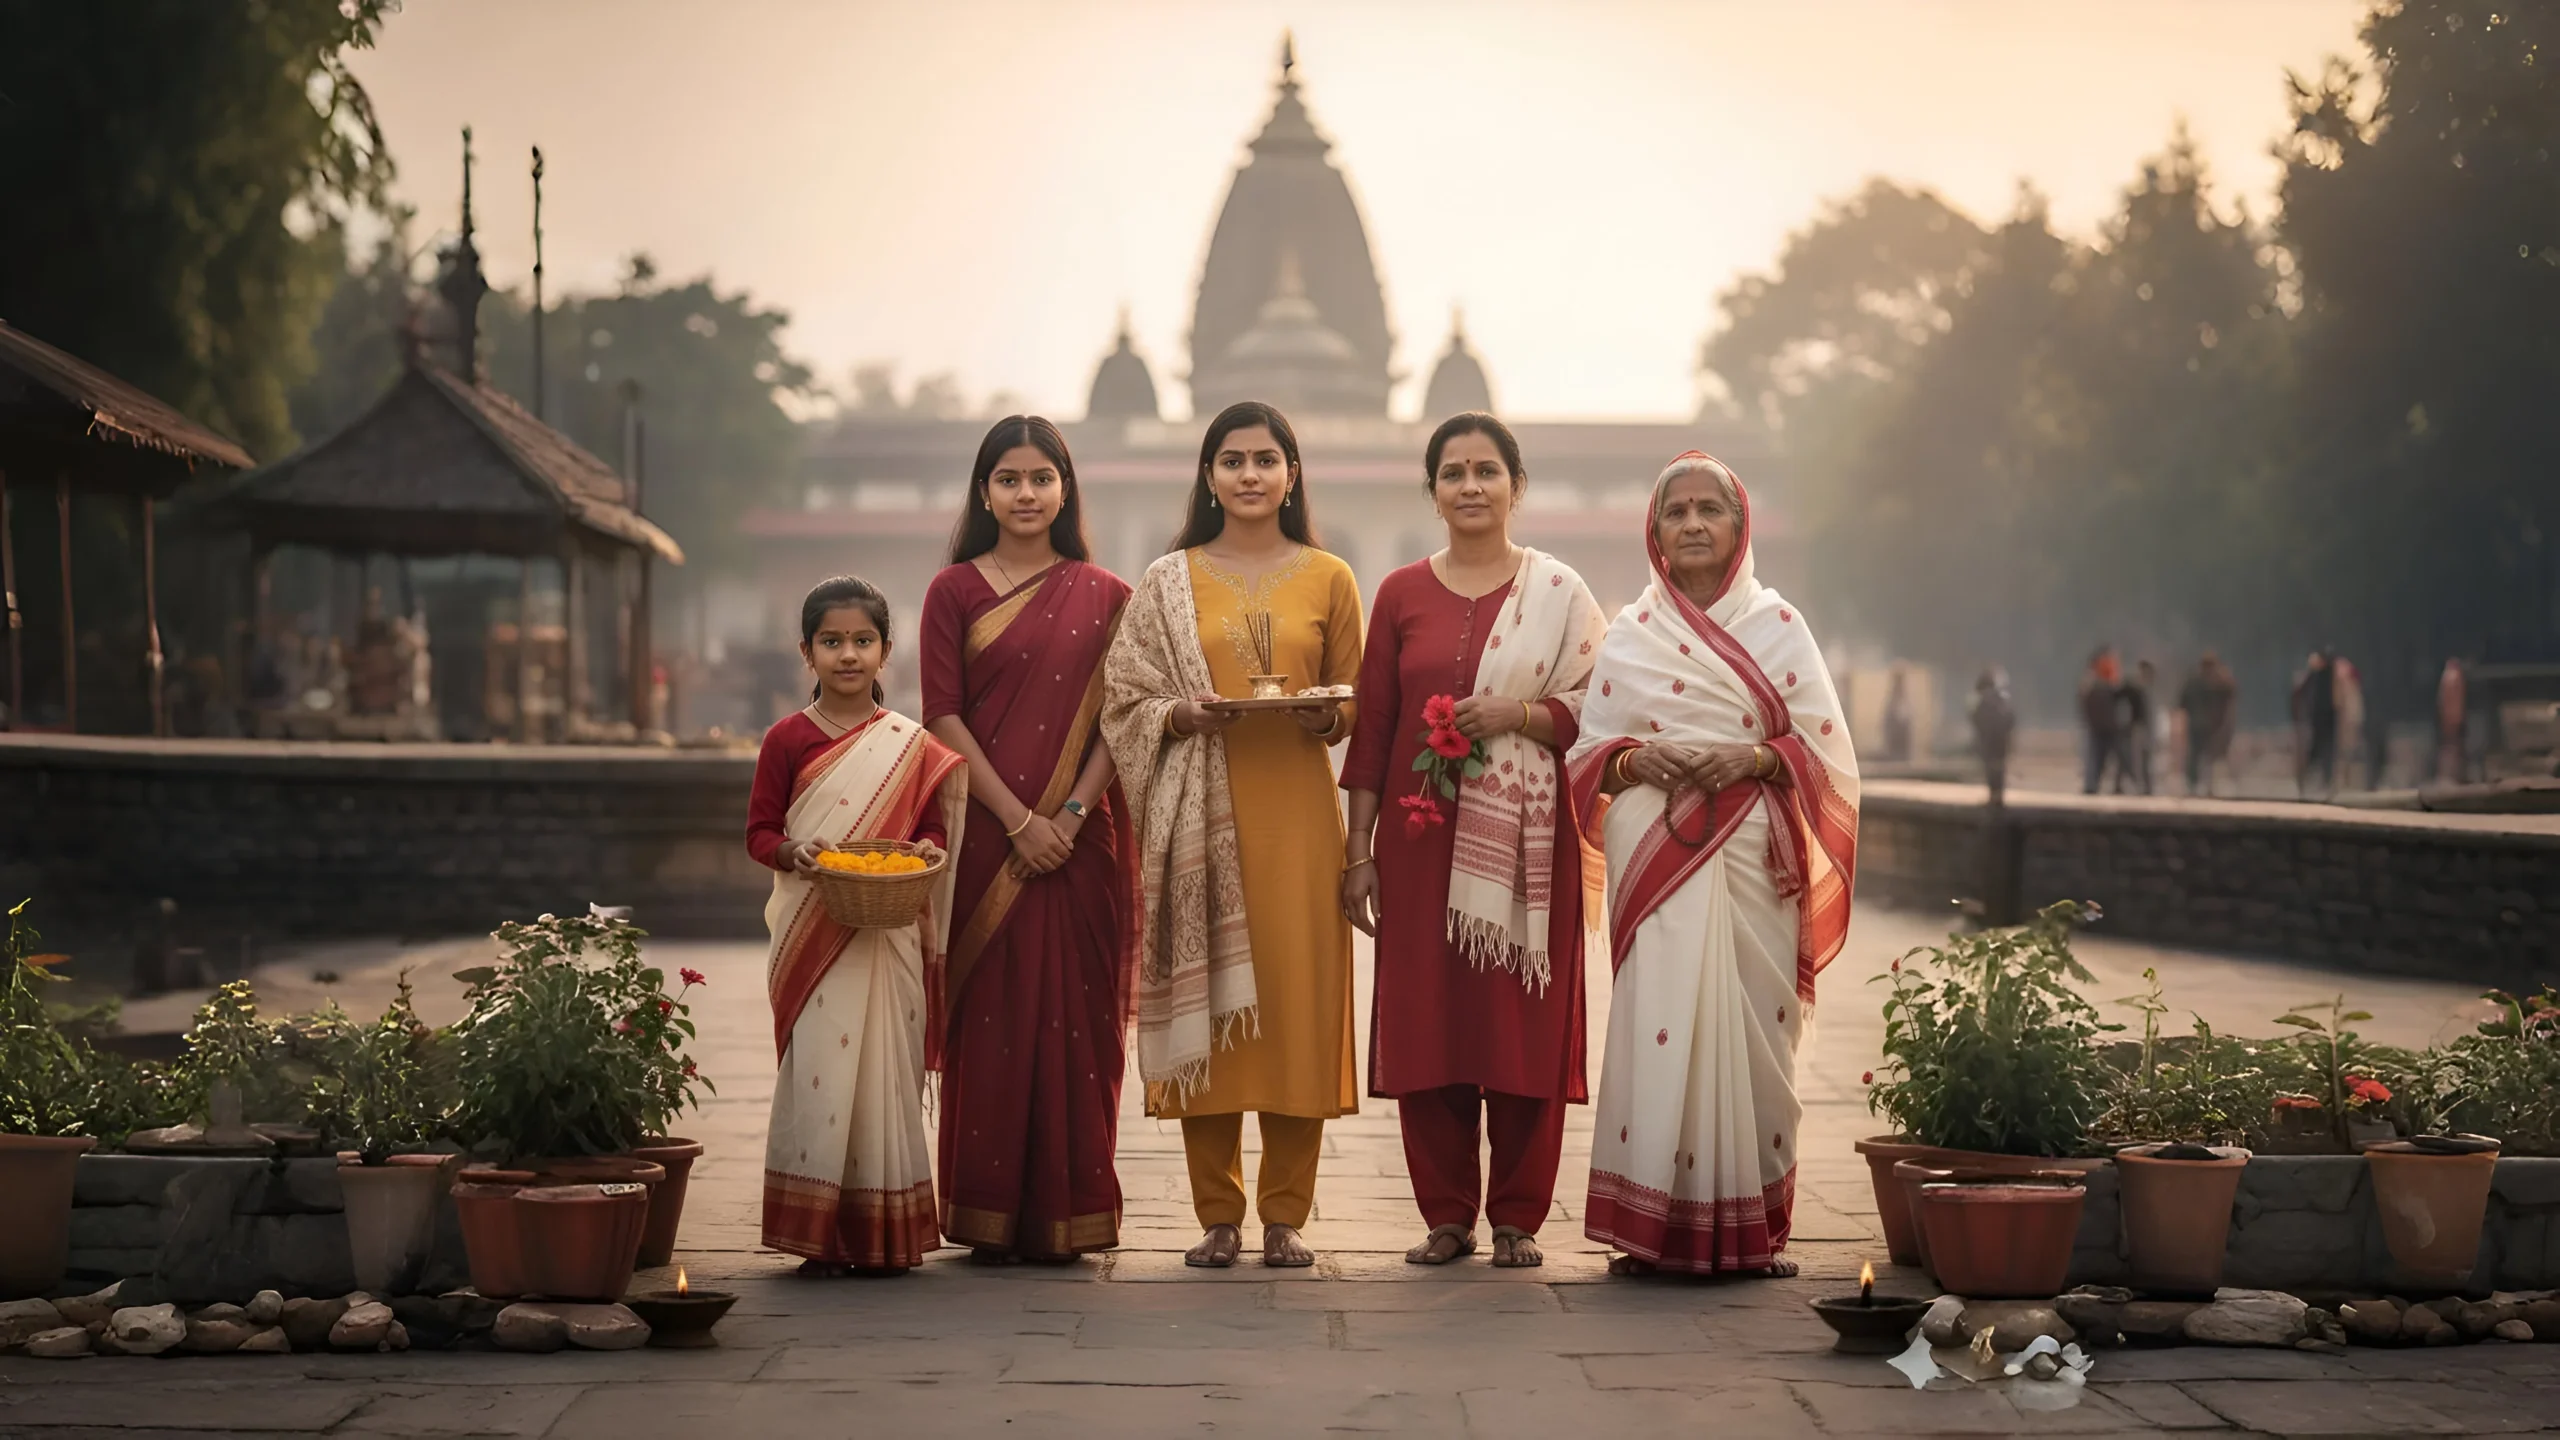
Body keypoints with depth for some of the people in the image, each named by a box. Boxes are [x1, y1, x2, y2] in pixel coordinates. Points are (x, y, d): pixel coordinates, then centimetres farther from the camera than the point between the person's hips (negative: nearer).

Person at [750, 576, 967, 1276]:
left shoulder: (913, 746, 6)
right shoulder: (788, 739, 3)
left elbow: (933, 824, 11)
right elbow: (759, 832, 4)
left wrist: (927, 849, -12)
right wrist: (796, 853, -16)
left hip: (889, 935, 1)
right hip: (810, 929, -1)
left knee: (887, 1069, 3)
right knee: (817, 1068, -5)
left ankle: (884, 1234, 12)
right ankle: (817, 1235, 2)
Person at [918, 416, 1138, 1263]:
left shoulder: (1103, 597, 9)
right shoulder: (954, 591, 6)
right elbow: (943, 716, -2)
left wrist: (1072, 812, -11)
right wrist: (1018, 820, -10)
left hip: (1081, 840, 1)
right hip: (985, 835, -1)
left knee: (1075, 1018, 1)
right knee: (989, 1017, -2)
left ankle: (1066, 1215, 7)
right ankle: (988, 1217, 3)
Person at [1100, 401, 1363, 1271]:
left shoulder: (1328, 578, 10)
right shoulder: (1169, 582, 8)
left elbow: (1358, 701, 13)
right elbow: (1125, 699, 7)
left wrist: (1327, 717, -9)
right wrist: (1185, 716, -12)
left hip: (1297, 810, 0)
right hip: (1202, 812, 0)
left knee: (1298, 997, -3)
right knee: (1204, 1000, -3)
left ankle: (1285, 1214, 6)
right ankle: (1217, 1216, 6)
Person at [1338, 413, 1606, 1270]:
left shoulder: (1558, 591, 4)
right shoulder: (1402, 595, 8)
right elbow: (1372, 728, 7)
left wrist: (1517, 714, -16)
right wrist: (1358, 852, 3)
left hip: (1524, 843, -1)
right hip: (1422, 839, 2)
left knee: (1525, 1024, -1)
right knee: (1423, 1024, 0)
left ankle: (1518, 1217, 8)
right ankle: (1446, 1214, 11)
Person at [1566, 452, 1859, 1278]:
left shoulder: (1777, 626, 9)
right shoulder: (1629, 635, 11)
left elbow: (1824, 744, 4)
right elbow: (1590, 751, 10)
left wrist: (1753, 758, -13)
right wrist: (1639, 758, -11)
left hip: (1754, 854, 0)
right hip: (1657, 857, 0)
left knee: (1754, 1022, -3)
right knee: (1658, 1022, -9)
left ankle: (1754, 1226, 5)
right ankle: (1652, 1226, -4)